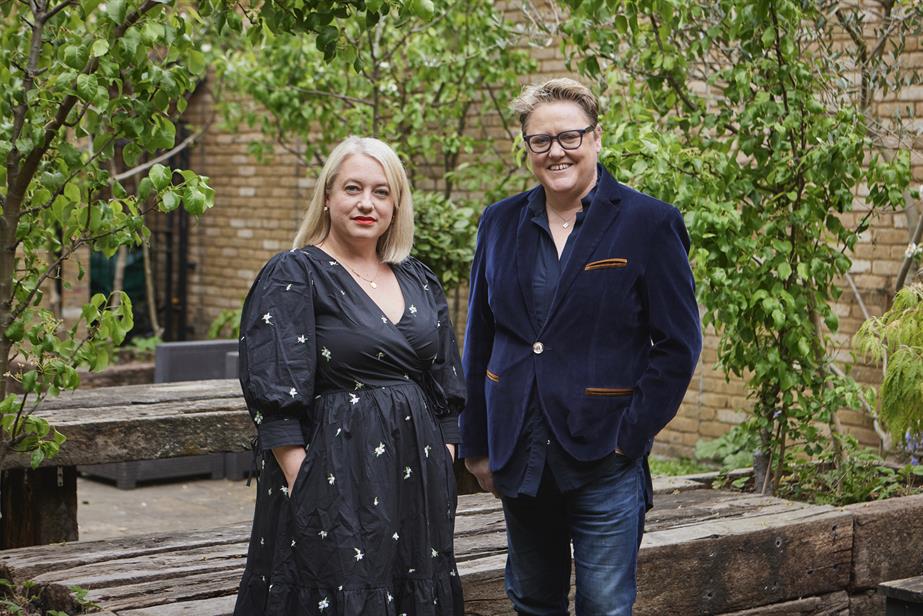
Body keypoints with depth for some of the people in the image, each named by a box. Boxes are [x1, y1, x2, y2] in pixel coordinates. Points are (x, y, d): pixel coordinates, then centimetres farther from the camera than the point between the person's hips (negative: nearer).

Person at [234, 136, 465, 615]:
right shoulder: (293, 276, -6)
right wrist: (302, 488, -17)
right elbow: (276, 400, -12)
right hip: (334, 479, -6)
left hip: (417, 479, 6)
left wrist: (443, 474, 7)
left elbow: (447, 392, 15)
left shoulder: (419, 282, 12)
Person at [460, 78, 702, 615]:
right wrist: (477, 444, 9)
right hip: (519, 457, 4)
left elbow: (679, 345, -6)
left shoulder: (650, 223, -5)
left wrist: (630, 437, -11)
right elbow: (480, 341, 11)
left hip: (604, 455, -4)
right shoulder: (501, 223, 7)